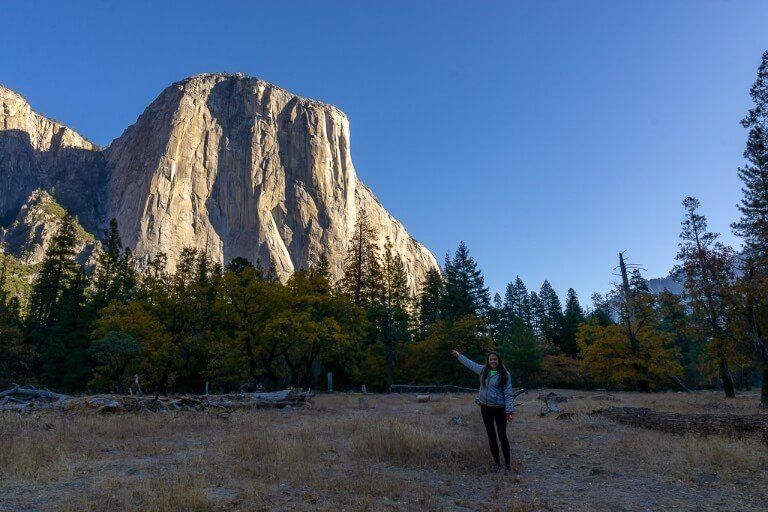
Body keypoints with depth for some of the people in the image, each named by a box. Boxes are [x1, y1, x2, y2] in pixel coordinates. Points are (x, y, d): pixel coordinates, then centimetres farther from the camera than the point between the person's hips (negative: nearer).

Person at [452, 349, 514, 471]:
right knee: (491, 437, 10)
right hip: (485, 408, 4)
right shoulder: (483, 370, 5)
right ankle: (496, 463, 22)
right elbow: (470, 363, 21)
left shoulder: (505, 374, -7)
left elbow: (508, 393, -9)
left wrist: (509, 411, -14)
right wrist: (458, 356, 31)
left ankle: (507, 463, 12)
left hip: (499, 409, -4)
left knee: (502, 436, -4)